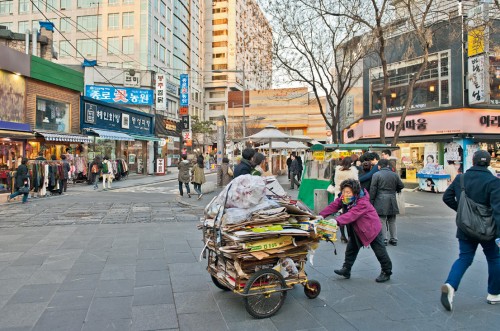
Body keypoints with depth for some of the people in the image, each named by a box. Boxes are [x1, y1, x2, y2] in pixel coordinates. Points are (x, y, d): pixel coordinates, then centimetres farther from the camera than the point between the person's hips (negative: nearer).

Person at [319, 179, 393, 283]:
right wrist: (322, 215, -26)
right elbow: (334, 206, -14)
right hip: (356, 229, 8)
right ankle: (346, 270, 17)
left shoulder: (362, 202, -34)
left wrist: (337, 221, -56)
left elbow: (351, 215, -45)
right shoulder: (343, 198, -10)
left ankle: (387, 272, 21)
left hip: (371, 228, -7)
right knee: (351, 248, 9)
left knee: (379, 251, 4)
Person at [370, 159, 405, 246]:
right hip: (392, 202, 4)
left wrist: (371, 201, -2)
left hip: (380, 201, -4)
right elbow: (401, 186, 13)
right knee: (392, 221, 15)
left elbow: (373, 189, -8)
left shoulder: (376, 175, -7)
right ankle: (394, 239, 19)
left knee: (382, 221, 1)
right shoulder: (395, 175, 5)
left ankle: (383, 239, 1)